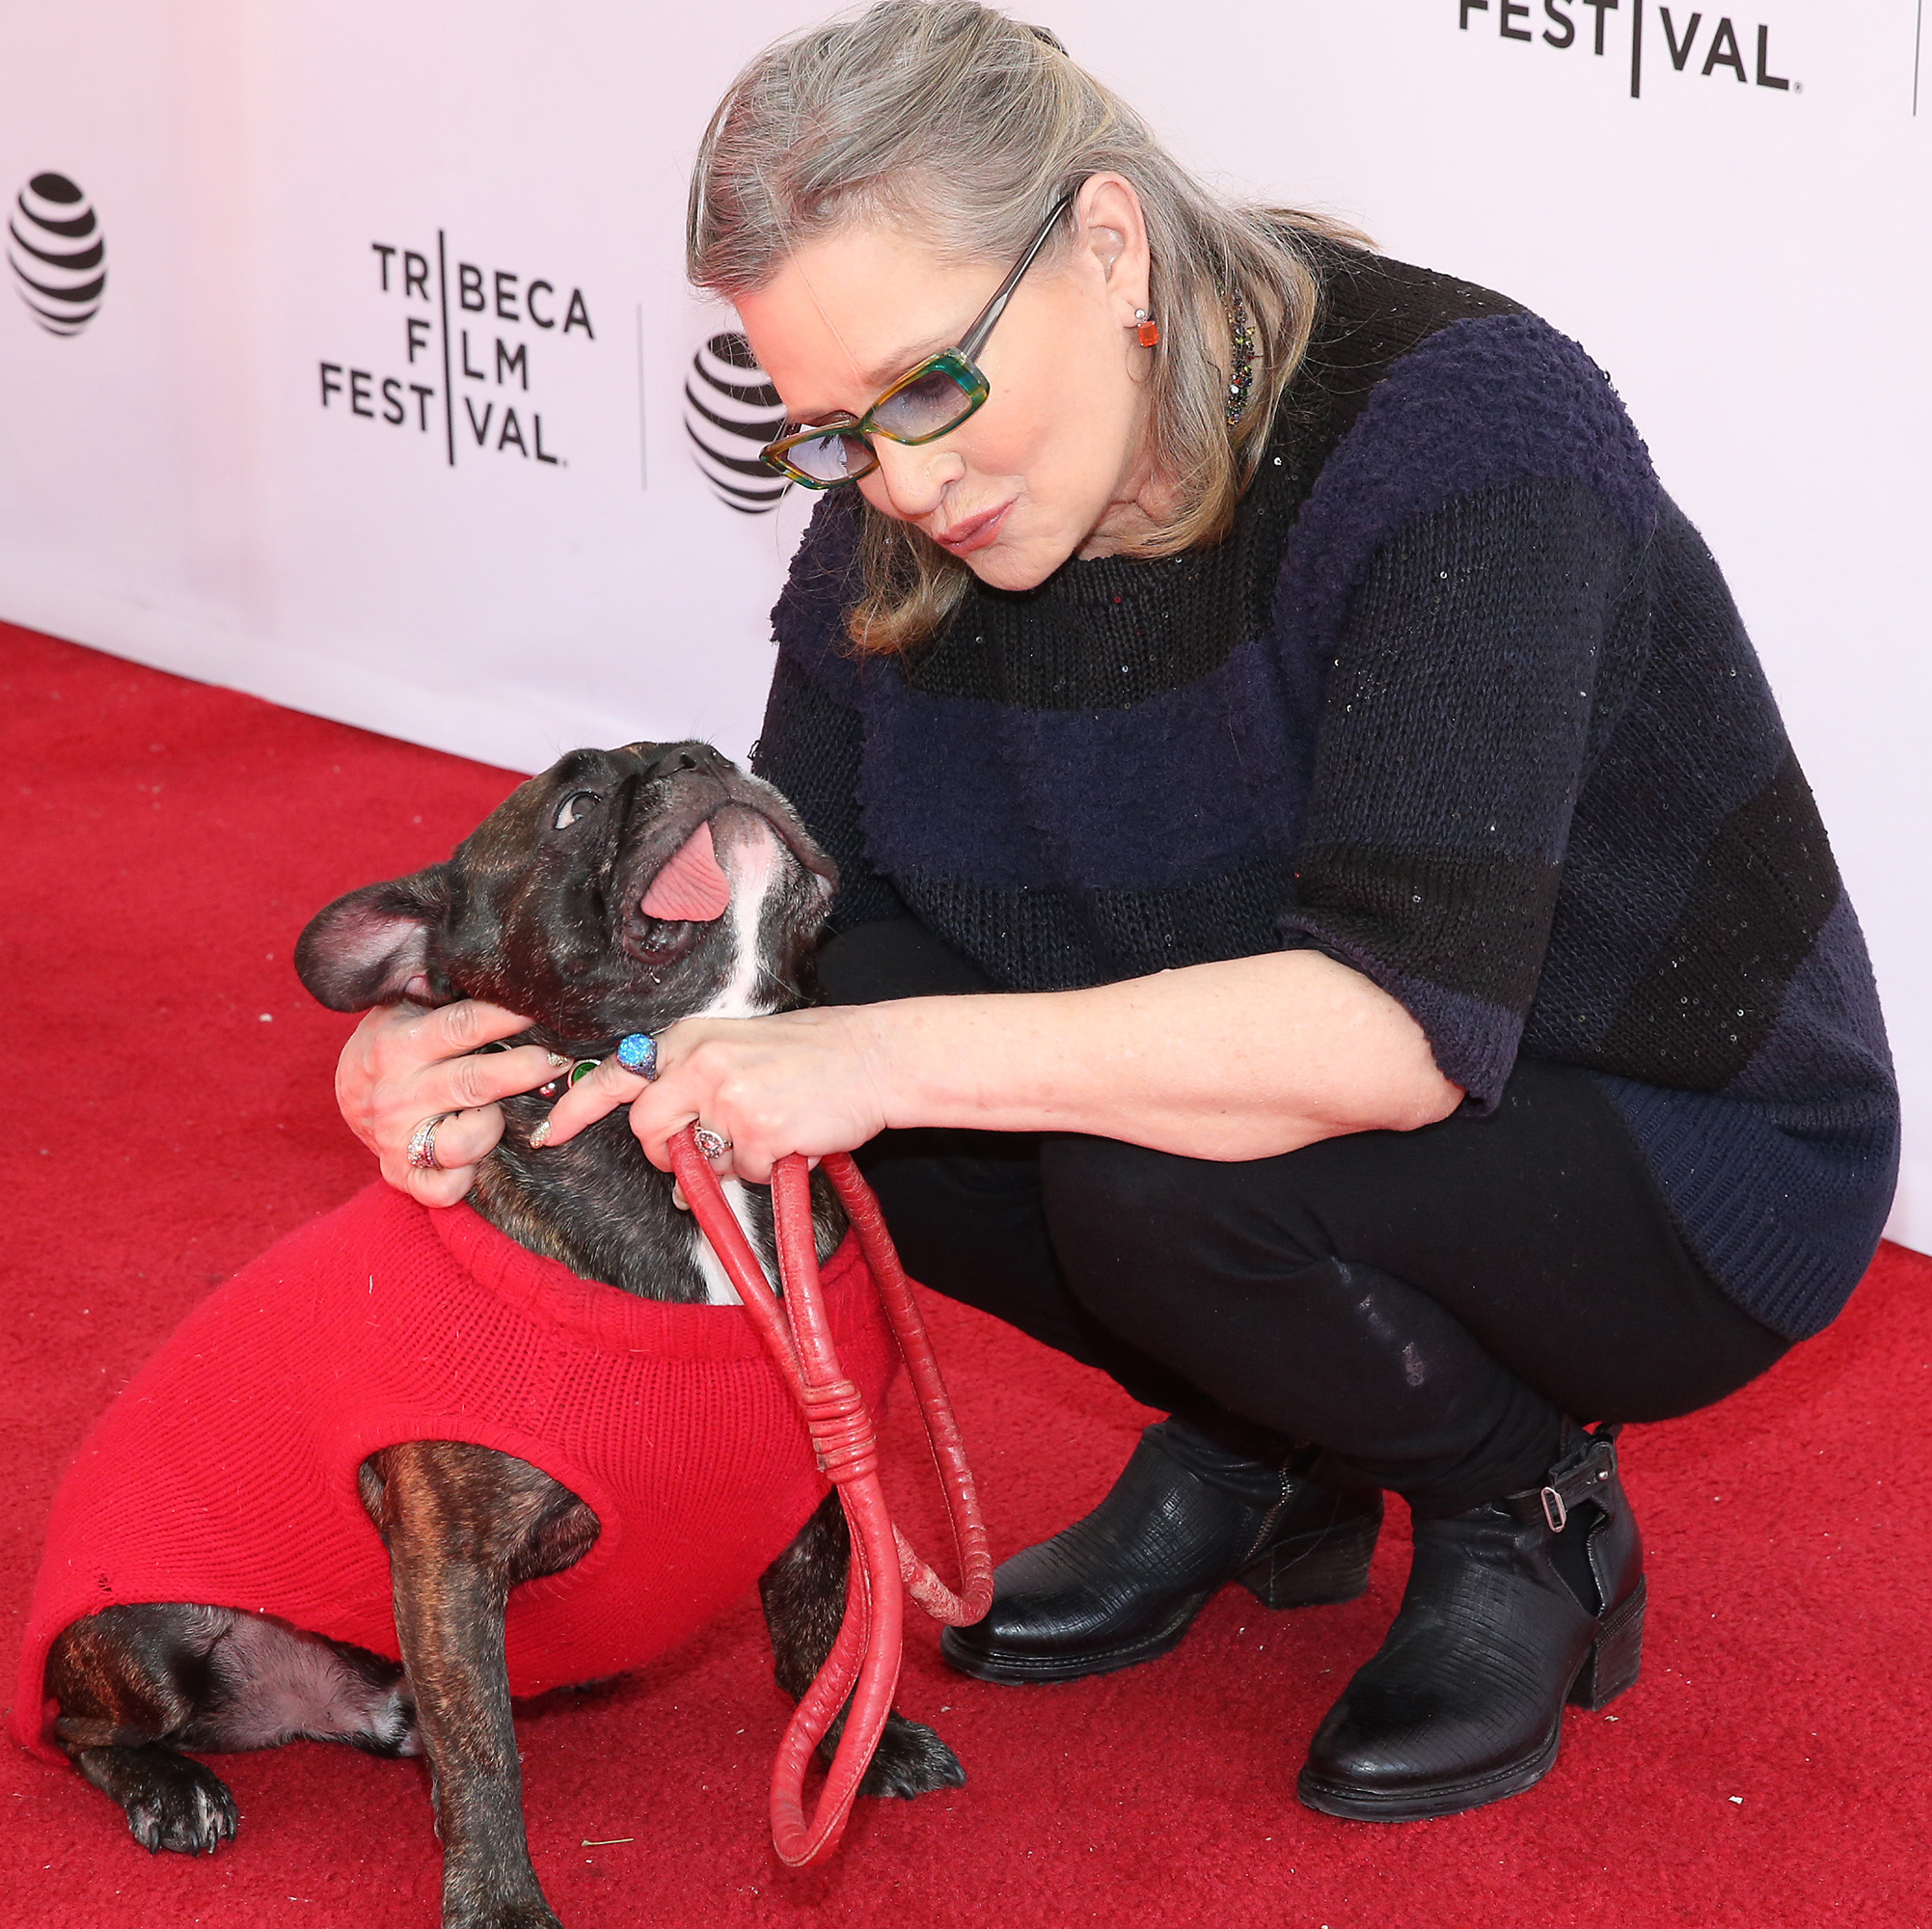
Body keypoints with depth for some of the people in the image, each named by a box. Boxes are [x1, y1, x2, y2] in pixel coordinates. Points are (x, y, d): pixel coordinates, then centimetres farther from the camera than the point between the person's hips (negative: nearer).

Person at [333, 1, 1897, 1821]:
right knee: (831, 997, -16)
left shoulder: (1460, 427, -29)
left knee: (1159, 1173, -33)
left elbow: (1405, 1025, -39)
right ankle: (1247, 1457, 5)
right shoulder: (901, 528, -8)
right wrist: (493, 1041, -25)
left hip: (1690, 1177, -6)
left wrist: (898, 1059, -43)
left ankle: (1531, 1520, -3)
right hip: (1289, 1107, 7)